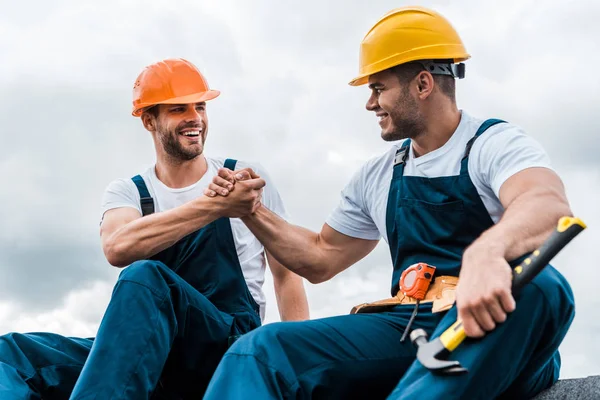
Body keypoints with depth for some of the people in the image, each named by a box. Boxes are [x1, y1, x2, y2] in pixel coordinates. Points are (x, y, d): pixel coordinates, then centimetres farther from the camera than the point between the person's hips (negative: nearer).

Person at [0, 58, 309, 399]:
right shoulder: (127, 193, 9)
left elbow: (287, 274, 13)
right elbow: (117, 248, -16)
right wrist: (216, 205, -26)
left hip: (230, 350, -2)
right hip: (149, 352, 3)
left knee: (144, 278, -34)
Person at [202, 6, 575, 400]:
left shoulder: (496, 144, -2)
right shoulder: (377, 178, 18)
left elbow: (550, 206, -26)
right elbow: (320, 259, 31)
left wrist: (486, 251, -48)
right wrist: (252, 212, 16)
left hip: (499, 332, -4)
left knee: (533, 283, -40)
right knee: (261, 350, -17)